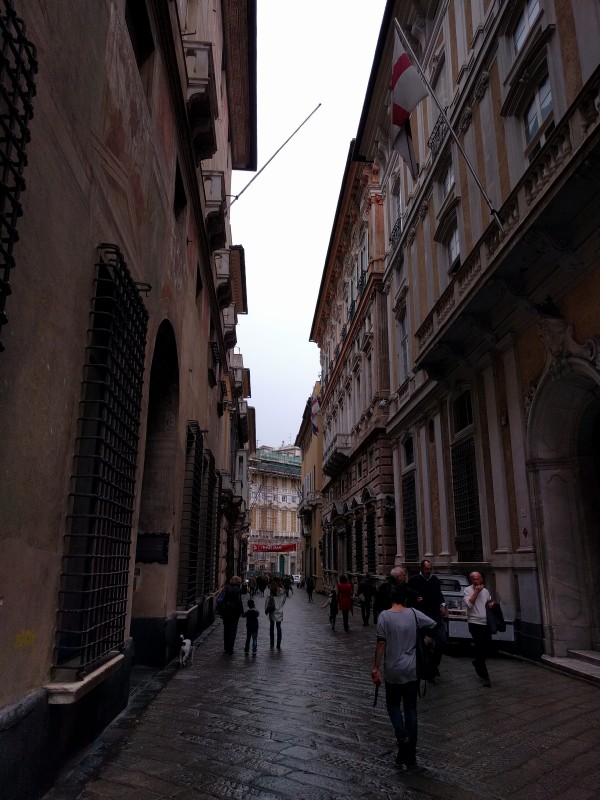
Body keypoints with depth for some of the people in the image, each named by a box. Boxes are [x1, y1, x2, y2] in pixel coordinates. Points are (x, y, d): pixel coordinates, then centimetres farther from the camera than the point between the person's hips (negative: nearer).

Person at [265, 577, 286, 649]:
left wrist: (266, 610, 0)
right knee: (279, 628, 10)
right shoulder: (282, 591, -8)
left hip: (272, 611, -1)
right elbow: (284, 600, 3)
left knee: (272, 627, 13)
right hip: (279, 612, 1)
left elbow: (267, 600, -12)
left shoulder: (270, 591, -14)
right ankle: (278, 645, 9)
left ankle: (272, 644, 17)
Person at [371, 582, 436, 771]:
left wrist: (376, 667, -5)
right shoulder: (414, 614, -3)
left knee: (393, 704, 19)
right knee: (411, 710, 10)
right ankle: (410, 759, 13)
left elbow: (381, 643, -11)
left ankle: (402, 734, -7)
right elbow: (434, 626, 2)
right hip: (411, 670, 2)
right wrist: (426, 642, 14)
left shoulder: (384, 616, -10)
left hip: (392, 671, -2)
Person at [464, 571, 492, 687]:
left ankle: (477, 662, 40)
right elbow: (469, 604, -18)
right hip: (475, 623, -5)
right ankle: (484, 676, 8)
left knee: (487, 647, 11)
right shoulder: (468, 590, -5)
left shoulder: (485, 591, 10)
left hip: (486, 623, 5)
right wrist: (476, 591, -16)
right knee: (480, 648, -3)